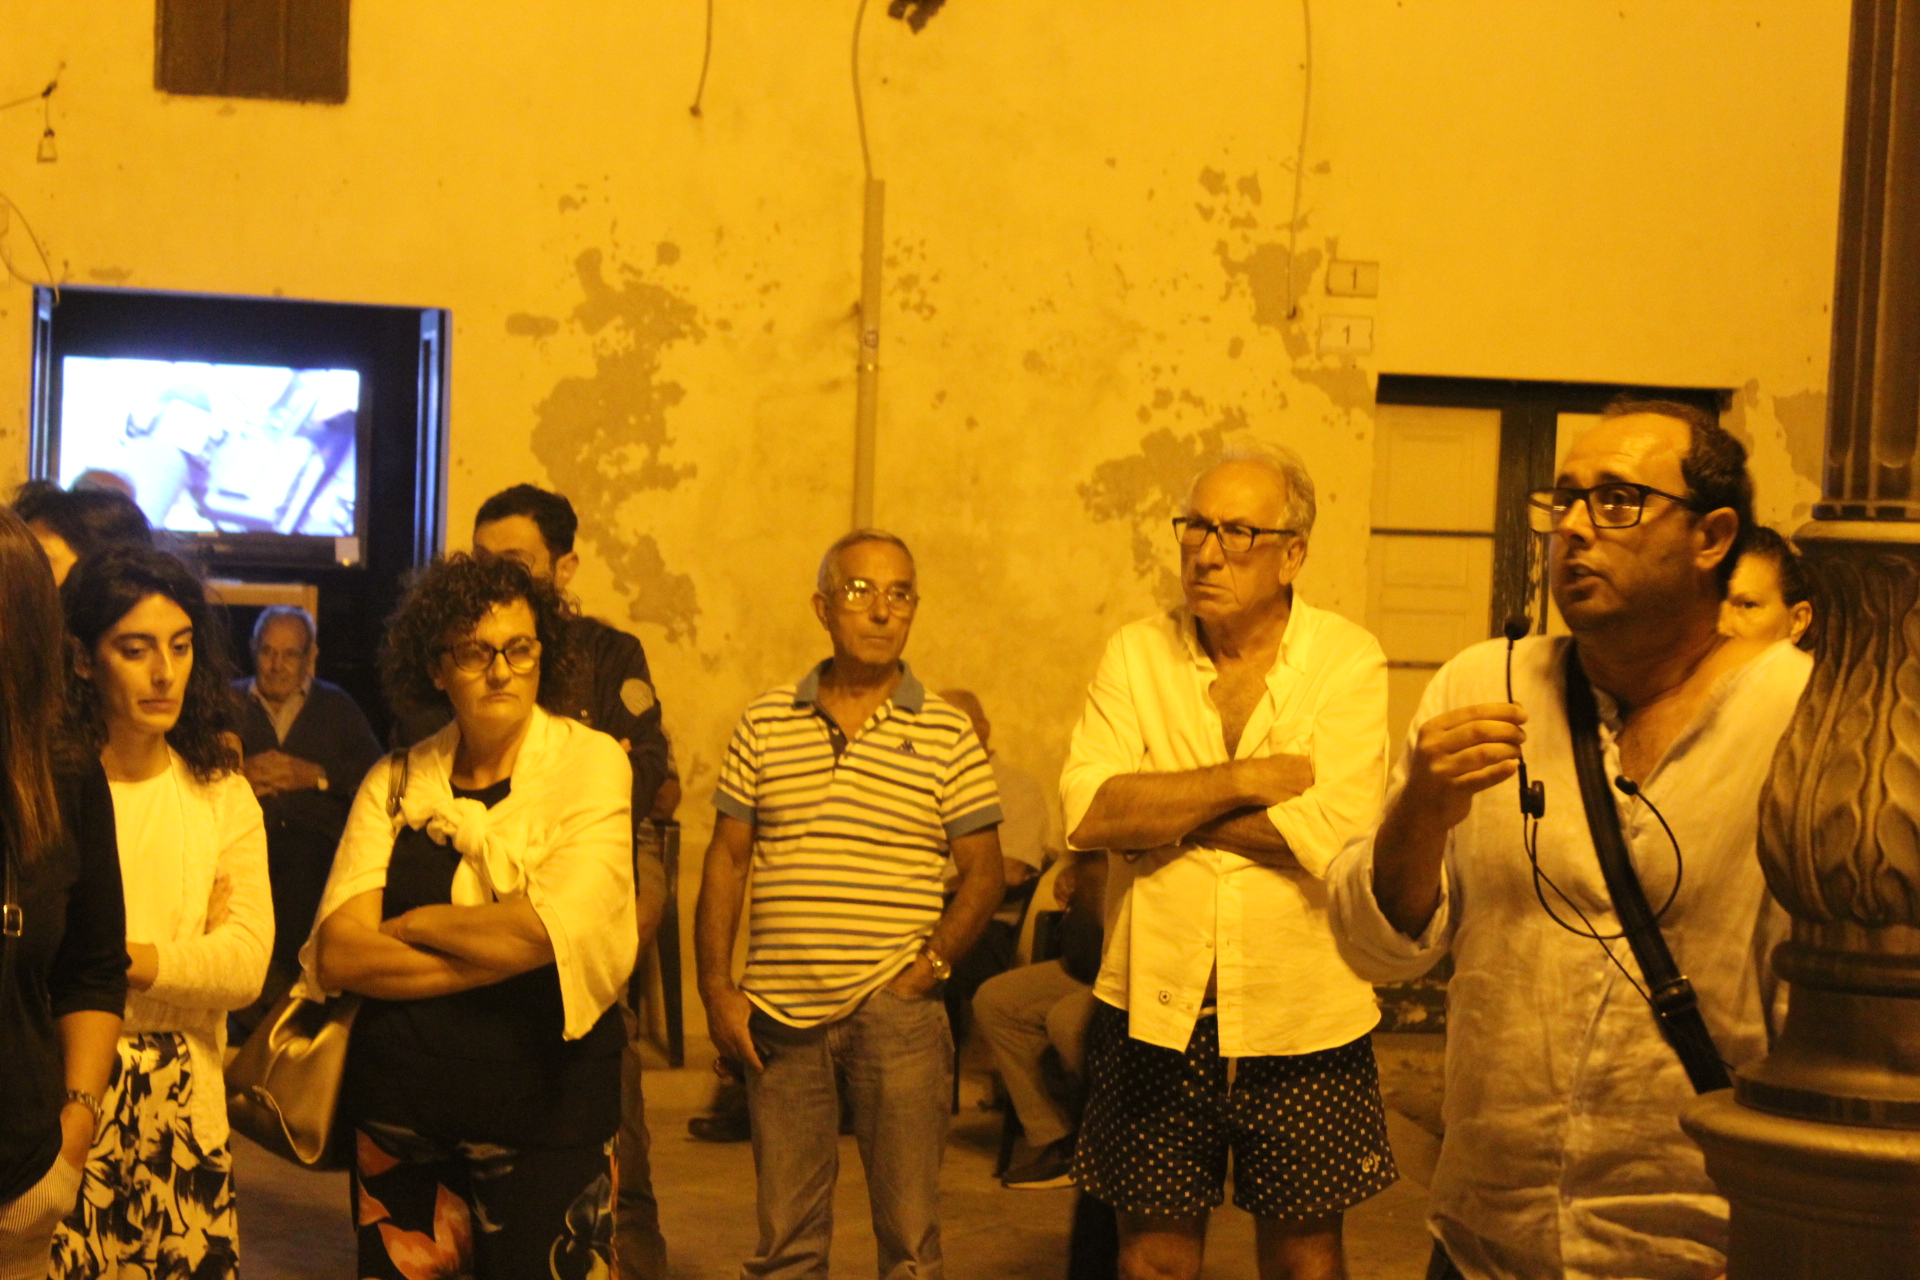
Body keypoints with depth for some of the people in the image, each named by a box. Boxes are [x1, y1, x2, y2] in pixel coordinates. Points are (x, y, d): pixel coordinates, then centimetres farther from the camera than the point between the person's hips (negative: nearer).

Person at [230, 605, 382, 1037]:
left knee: (305, 865, -30)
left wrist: (314, 775, -1)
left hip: (318, 835, 0)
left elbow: (377, 774, 10)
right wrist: (240, 775, -3)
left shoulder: (336, 706, 23)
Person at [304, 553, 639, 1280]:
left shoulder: (590, 764, -3)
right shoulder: (394, 784, 5)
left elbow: (557, 922, -17)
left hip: (543, 1117, -3)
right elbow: (338, 953, -6)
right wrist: (495, 955, -14)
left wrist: (413, 925, -6)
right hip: (399, 1109, 3)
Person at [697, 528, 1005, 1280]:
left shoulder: (947, 734, 2)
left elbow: (984, 873, 4)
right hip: (777, 1014, 2)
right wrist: (716, 988, 2)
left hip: (894, 1013, -2)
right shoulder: (765, 724, 8)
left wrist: (931, 964, -9)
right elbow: (726, 860, 9)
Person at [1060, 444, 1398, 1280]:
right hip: (1155, 1012, 2)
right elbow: (1086, 810, -10)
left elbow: (1334, 833, -18)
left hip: (1300, 1016, -1)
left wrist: (1161, 811, -11)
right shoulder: (1137, 654, 3)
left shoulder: (1348, 661, -4)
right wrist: (1247, 782, -14)